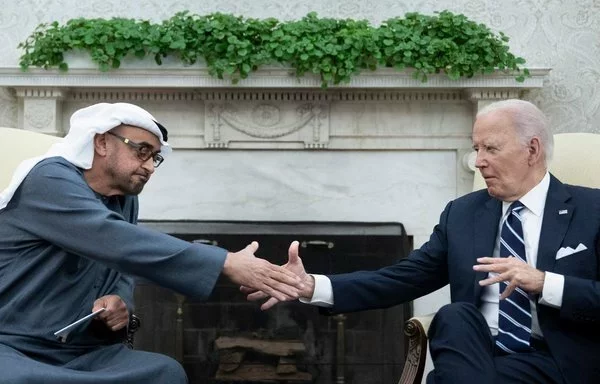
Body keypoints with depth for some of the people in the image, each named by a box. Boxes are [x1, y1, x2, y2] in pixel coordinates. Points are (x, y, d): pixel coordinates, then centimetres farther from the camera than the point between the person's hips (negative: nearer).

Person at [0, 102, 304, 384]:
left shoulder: (125, 200, 13)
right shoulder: (50, 179, -14)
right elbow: (118, 243, -29)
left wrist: (119, 299, -10)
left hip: (79, 353, 8)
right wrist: (227, 264, -33)